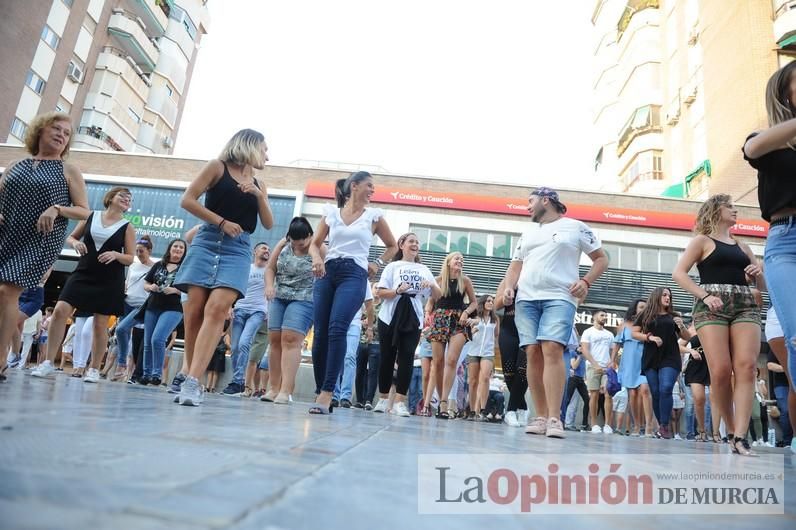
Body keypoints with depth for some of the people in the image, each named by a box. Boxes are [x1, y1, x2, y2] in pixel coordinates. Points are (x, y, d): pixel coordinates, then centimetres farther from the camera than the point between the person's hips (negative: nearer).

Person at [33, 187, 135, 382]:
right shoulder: (91, 216, 6)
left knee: (100, 324, 1)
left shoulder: (127, 227, 0)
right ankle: (49, 362, 2)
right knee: (60, 311, -10)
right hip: (83, 274, 2)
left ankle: (94, 369, 13)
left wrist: (116, 254, -21)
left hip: (110, 281, -2)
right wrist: (75, 243, -8)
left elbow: (130, 258, 0)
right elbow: (71, 236, 15)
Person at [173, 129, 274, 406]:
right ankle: (192, 379, 4)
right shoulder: (218, 166, 9)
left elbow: (269, 224, 13)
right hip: (208, 242, -2)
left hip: (238, 250, 2)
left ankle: (193, 381, -25)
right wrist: (222, 222, -6)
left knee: (217, 309, -19)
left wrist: (259, 195, -2)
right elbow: (188, 200, 2)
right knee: (194, 311, -7)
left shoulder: (258, 185, 21)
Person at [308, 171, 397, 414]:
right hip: (326, 273, 2)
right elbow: (315, 244, 13)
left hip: (354, 275, -2)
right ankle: (320, 393, 8)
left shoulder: (374, 216, 11)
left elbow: (392, 246, 22)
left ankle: (327, 394, -23)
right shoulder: (331, 212, 13)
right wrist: (317, 258, -8)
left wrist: (378, 264, 8)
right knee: (320, 334, -3)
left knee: (337, 329, -22)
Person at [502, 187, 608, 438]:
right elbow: (515, 267, 23)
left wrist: (586, 281, -5)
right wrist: (509, 287, 3)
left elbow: (601, 259, 11)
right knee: (533, 353, -4)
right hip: (526, 299, 5)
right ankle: (540, 416, 1)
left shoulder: (575, 227, 10)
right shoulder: (528, 234, 24)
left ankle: (554, 419, -19)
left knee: (552, 350, -20)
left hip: (560, 298, -4)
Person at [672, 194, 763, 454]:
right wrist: (704, 296, -13)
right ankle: (731, 430, 4)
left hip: (746, 305, 4)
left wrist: (759, 274, 3)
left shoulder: (743, 247, 25)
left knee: (746, 366, -14)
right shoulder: (703, 241, 12)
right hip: (712, 306, -4)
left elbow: (763, 284, 27)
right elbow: (678, 273, -1)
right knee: (721, 370, -14)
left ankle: (741, 437, -16)